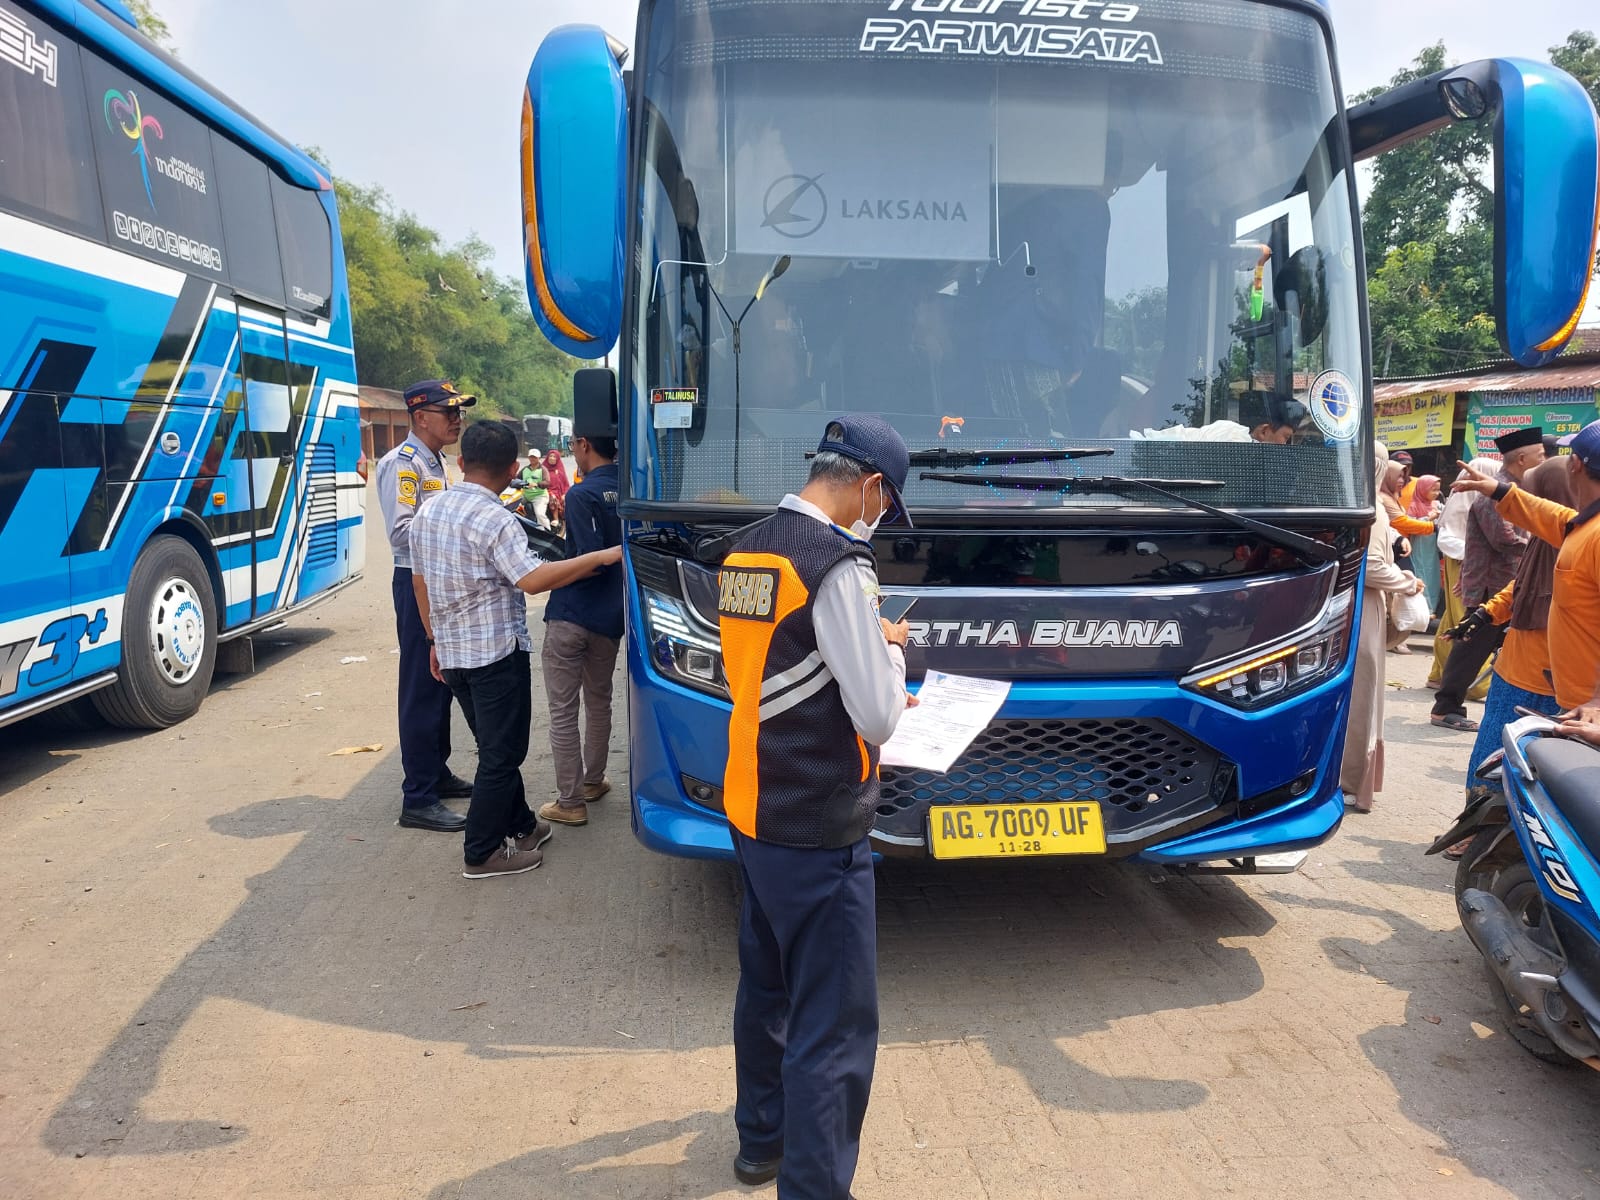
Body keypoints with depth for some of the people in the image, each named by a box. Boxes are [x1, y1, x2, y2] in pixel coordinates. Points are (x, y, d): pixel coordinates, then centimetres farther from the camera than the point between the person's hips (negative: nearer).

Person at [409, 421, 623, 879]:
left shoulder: (428, 512, 6)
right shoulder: (494, 519, -19)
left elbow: (421, 582, 13)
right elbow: (533, 579, -29)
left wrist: (435, 639, 23)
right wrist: (601, 557, -26)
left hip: (452, 653, 8)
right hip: (497, 653, -8)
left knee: (496, 746, 21)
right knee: (501, 755, 3)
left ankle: (519, 825, 33)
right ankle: (482, 854, 10)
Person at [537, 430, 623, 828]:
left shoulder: (583, 495, -17)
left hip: (571, 616, -7)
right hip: (610, 616, 7)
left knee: (563, 712, 2)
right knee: (599, 702, 21)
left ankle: (570, 802, 6)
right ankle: (593, 780, 34)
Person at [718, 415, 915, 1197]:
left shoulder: (747, 550, 5)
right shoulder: (838, 565, -20)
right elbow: (878, 718, -19)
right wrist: (890, 648, -1)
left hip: (750, 811, 9)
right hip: (818, 832, -9)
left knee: (765, 988, 24)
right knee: (834, 1025, 2)